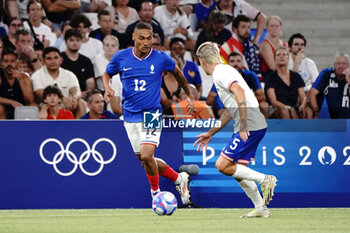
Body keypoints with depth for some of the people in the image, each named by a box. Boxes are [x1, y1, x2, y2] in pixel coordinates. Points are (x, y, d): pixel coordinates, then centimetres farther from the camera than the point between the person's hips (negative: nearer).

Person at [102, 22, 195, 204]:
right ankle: (178, 178, 32)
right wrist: (107, 88, -7)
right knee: (144, 160, 9)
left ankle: (156, 192, 3)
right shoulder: (121, 57, -3)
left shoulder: (161, 58, -6)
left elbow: (178, 73, 14)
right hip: (130, 117, 3)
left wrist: (189, 95, 22)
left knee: (146, 156, -20)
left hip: (152, 114, -3)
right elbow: (107, 74, 15)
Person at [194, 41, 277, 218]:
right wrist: (210, 133, 36)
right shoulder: (223, 71, 24)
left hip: (250, 126, -10)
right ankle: (261, 208, 12)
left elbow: (239, 92, -26)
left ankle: (265, 180, -8)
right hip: (256, 125, 10)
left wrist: (243, 125, -27)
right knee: (237, 170, 13)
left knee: (223, 166, -9)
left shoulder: (220, 73, -8)